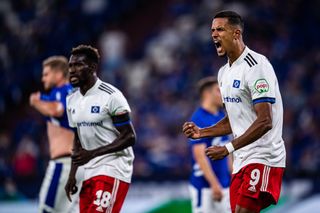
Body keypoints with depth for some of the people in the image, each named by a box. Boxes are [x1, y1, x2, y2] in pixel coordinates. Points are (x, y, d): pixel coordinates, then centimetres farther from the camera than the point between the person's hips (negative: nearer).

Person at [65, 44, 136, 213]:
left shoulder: (111, 96, -14)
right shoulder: (72, 100, 11)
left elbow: (129, 138, -14)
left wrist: (92, 154, -21)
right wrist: (72, 175, 13)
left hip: (113, 169, -8)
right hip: (89, 173, 8)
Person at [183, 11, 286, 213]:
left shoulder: (256, 66, -15)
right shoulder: (225, 72, 15)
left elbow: (264, 122, -21)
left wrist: (228, 148, -22)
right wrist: (202, 132, 11)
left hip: (263, 159, -9)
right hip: (241, 161, 9)